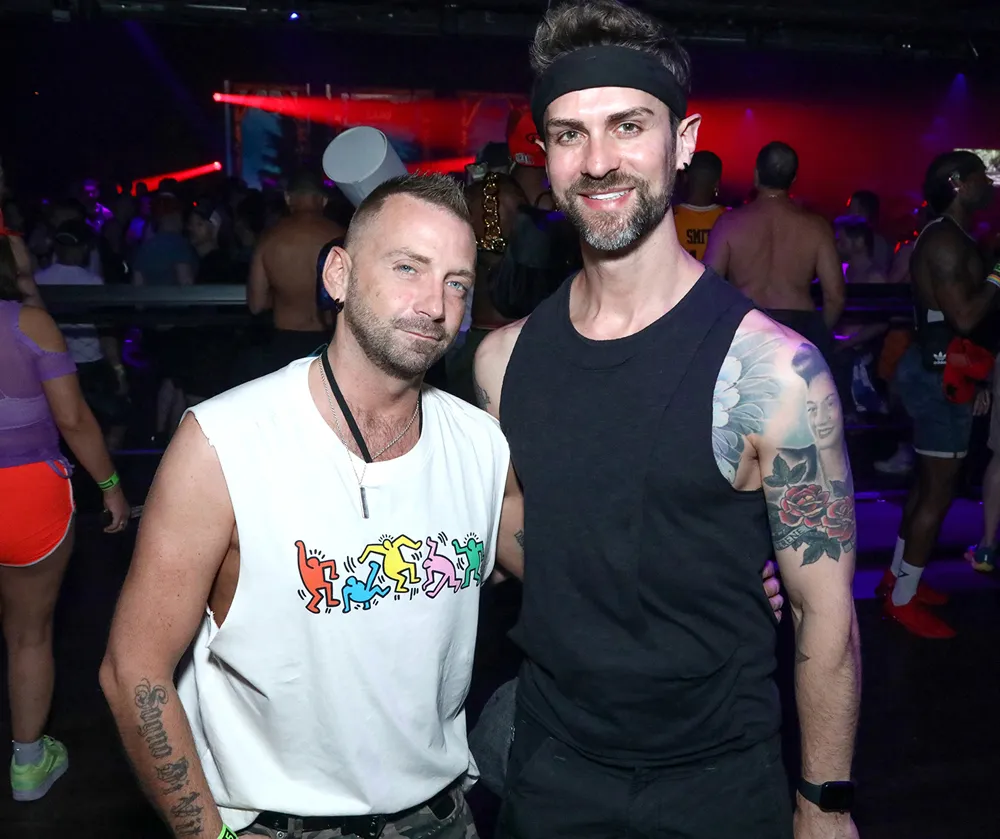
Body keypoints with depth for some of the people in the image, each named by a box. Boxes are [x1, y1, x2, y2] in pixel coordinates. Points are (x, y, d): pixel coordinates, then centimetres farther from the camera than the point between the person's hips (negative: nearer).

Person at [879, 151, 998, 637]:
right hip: (940, 374, -10)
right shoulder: (945, 239, -17)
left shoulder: (952, 237, 15)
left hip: (938, 370, 10)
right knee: (939, 489, -4)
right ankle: (903, 600, 5)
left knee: (928, 481, 17)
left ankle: (899, 575, 28)